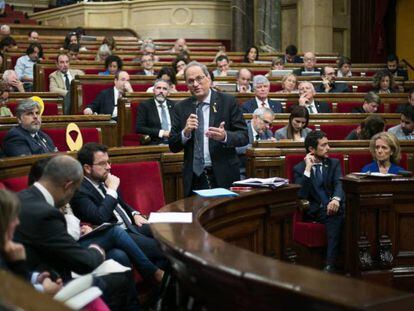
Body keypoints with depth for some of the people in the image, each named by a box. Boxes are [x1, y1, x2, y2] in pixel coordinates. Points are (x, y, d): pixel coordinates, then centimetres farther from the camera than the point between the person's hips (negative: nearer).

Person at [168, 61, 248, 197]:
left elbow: (244, 136, -3)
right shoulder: (180, 108, 6)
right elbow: (173, 146, 5)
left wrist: (225, 136, -23)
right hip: (194, 179, 1)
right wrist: (185, 132, -15)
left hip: (224, 176, -1)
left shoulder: (228, 102, 0)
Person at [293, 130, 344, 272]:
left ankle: (330, 266, -40)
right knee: (336, 217, -35)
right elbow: (301, 195, -3)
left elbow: (339, 184, -1)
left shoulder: (334, 163, 20)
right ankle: (331, 264, -38)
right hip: (314, 211, -2)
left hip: (333, 206, 2)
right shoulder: (299, 168, 13)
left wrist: (336, 199, -24)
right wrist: (308, 169, -6)